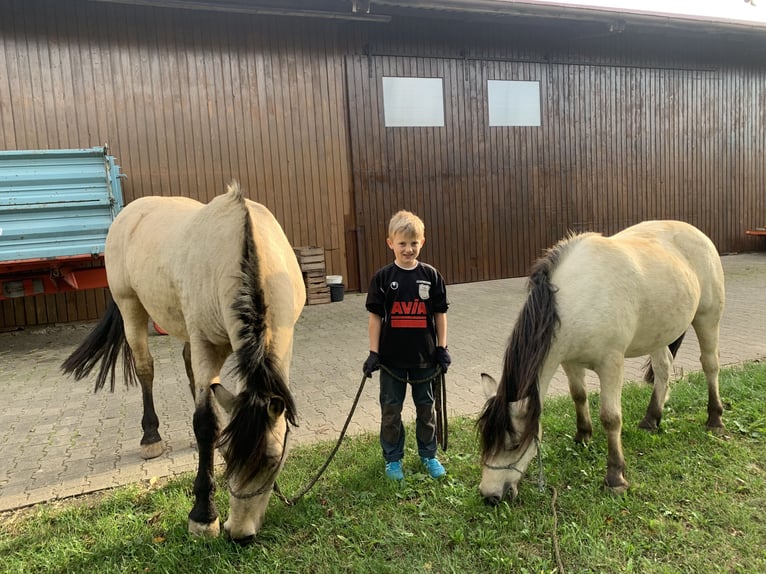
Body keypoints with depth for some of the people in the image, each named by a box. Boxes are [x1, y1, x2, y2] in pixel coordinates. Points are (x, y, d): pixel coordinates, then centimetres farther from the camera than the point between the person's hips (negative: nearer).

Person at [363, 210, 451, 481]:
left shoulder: (431, 275, -3)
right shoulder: (383, 277, -7)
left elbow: (440, 314, 2)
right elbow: (375, 316, -5)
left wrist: (442, 348, 0)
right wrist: (374, 352, -7)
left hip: (424, 356, 1)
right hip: (392, 357, -1)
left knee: (426, 407, 15)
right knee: (391, 410, 11)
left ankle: (428, 455, 33)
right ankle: (393, 459, 28)